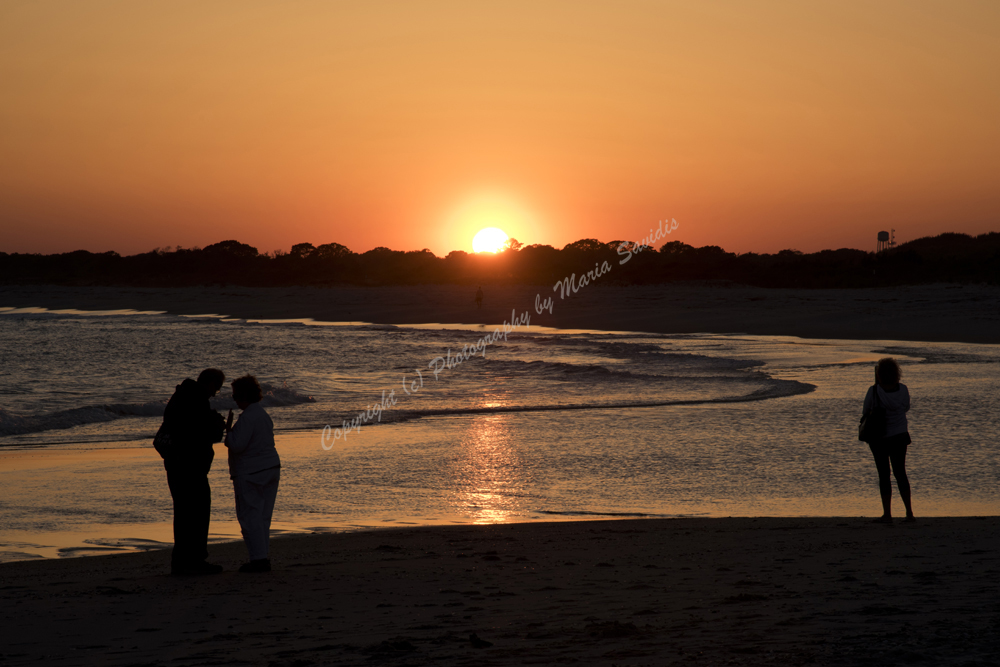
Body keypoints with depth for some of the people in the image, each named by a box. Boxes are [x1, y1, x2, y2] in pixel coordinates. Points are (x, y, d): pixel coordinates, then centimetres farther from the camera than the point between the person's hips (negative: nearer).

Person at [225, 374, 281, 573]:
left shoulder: (247, 417, -18)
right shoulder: (263, 415, 13)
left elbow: (237, 445, -22)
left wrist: (228, 429, -5)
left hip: (250, 474, -9)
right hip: (270, 469, 9)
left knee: (250, 516, -4)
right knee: (263, 516, 11)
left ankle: (259, 558, -8)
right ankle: (262, 558, 13)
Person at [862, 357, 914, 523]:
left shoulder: (874, 391, -20)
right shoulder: (903, 389, -10)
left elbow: (866, 410, -5)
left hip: (879, 437, -3)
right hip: (900, 435, 3)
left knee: (884, 475, 6)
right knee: (900, 472, 15)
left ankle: (887, 514, 8)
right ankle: (909, 511, 12)